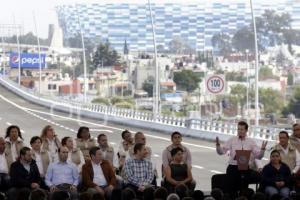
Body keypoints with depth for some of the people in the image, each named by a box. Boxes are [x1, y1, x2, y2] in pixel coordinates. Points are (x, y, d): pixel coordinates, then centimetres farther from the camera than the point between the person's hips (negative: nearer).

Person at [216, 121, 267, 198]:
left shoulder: (251, 142, 7)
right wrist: (218, 145, -20)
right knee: (231, 190, -1)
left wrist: (262, 149, -18)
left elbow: (259, 156, 2)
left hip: (245, 169, 0)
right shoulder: (232, 140, 6)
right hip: (233, 168, 0)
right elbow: (221, 151, 0)